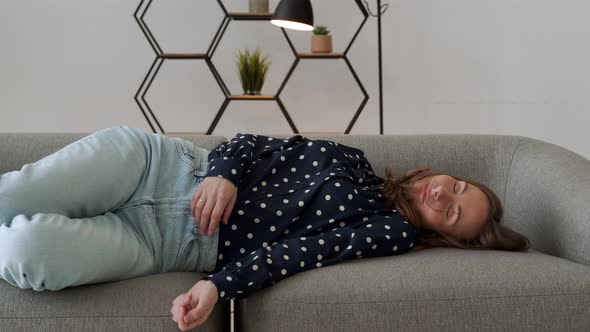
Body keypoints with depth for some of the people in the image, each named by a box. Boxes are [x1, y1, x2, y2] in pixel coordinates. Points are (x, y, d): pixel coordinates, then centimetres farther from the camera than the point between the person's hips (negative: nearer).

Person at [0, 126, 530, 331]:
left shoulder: (392, 231, 4)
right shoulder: (354, 160, 15)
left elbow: (310, 248, -13)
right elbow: (254, 145, 11)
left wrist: (221, 286, -26)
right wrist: (224, 173, -12)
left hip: (173, 245, -3)